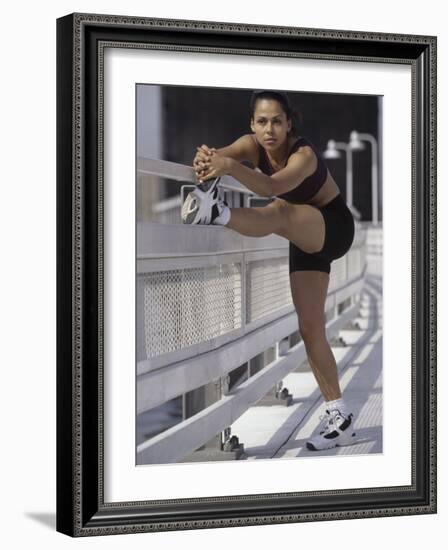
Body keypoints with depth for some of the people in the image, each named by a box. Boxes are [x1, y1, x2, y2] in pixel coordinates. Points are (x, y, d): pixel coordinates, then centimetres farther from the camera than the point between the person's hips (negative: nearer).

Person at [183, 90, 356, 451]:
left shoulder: (304, 155, -29)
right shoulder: (252, 145, -12)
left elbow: (272, 187, -49)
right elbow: (221, 155, -32)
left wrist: (230, 167, -66)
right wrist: (206, 161, -57)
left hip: (333, 227, -6)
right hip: (307, 238, 6)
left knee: (280, 213, -38)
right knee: (310, 328, -1)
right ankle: (340, 419, 2)